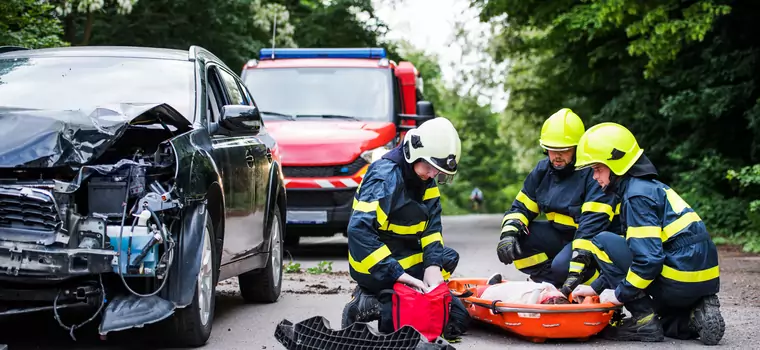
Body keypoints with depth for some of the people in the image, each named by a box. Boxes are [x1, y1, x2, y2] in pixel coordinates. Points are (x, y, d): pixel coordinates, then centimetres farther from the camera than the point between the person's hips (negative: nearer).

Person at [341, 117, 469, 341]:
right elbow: (359, 231, -32)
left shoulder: (425, 179, 4)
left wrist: (433, 265, -16)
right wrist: (398, 274, -34)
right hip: (376, 269, -9)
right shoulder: (386, 177, -22)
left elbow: (431, 226, 2)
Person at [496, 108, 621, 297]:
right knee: (517, 237, -13)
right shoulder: (543, 170, 2)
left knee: (562, 266, -34)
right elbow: (521, 207, 7)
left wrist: (576, 269, -37)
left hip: (591, 241, -7)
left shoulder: (594, 173, -22)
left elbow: (593, 223, -30)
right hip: (559, 234, 7)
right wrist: (508, 234, -17)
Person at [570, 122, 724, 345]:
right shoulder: (651, 187, 16)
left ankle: (644, 320, -6)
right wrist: (598, 288, 18)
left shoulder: (637, 196, -14)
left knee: (603, 242, -5)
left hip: (680, 281, -10)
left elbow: (648, 258, -23)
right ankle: (698, 313, 6)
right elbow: (638, 247, 22)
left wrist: (620, 294, -10)